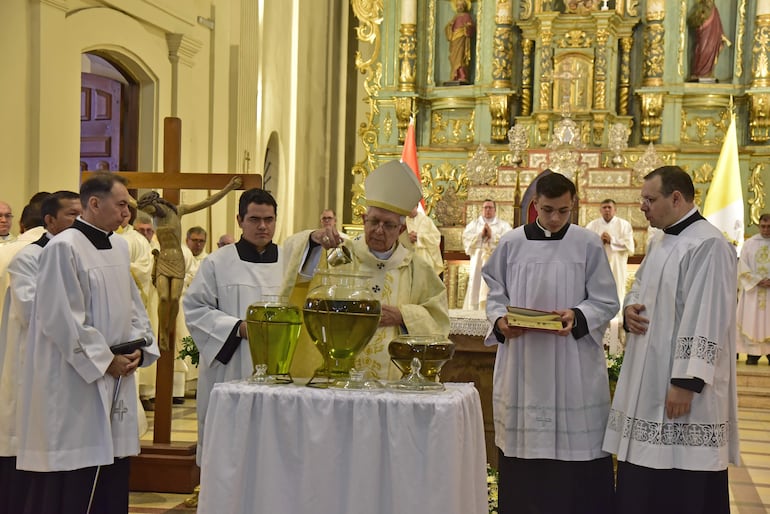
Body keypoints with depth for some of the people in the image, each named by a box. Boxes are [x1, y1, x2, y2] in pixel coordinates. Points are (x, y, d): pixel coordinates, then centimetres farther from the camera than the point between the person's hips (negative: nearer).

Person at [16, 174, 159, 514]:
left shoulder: (119, 246, 11)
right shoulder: (64, 248, -14)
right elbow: (61, 319, -18)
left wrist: (138, 347, 0)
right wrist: (105, 361, -14)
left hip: (115, 381, 8)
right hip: (76, 382, -8)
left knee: (110, 482, 11)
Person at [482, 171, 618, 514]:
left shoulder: (588, 244, 0)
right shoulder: (511, 244, 5)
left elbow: (606, 302, 1)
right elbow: (495, 296, 9)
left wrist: (578, 316, -18)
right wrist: (500, 321, -12)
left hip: (574, 366, -1)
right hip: (522, 365, 2)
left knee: (577, 448, -1)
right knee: (524, 446, 6)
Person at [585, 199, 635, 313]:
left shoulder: (624, 225, 4)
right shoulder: (592, 226, 9)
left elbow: (630, 247, -7)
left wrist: (612, 240, -10)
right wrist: (598, 241, -13)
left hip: (616, 269, -1)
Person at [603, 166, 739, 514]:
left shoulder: (708, 245, -17)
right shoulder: (661, 241, 13)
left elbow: (707, 321, -21)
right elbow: (641, 287, 25)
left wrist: (686, 382, -23)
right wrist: (630, 308, 1)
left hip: (680, 385, -9)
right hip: (649, 379, 9)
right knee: (644, 484, 14)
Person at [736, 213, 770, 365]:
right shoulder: (749, 244, 7)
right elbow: (743, 267, 1)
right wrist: (758, 281, -11)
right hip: (753, 290, -1)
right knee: (752, 320, -3)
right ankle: (753, 353, -2)